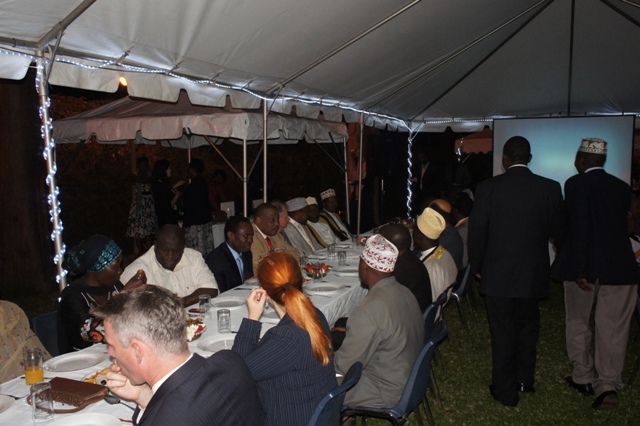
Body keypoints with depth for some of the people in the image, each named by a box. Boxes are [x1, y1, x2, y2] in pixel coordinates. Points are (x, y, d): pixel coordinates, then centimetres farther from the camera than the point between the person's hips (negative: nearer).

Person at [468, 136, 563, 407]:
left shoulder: (489, 188, -11)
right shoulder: (550, 188, -6)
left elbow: (476, 232, -8)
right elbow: (558, 232, 2)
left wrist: (477, 267, 5)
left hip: (498, 275, -2)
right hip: (533, 275, 3)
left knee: (502, 334, 9)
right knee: (528, 328, 23)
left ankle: (506, 392, 19)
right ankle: (525, 381, 36)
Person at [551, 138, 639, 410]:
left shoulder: (575, 184, -7)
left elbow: (579, 227, -15)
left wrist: (579, 269, -15)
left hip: (584, 265, -3)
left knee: (577, 323, 15)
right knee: (613, 330, 6)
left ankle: (583, 377, 24)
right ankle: (608, 385, 0)